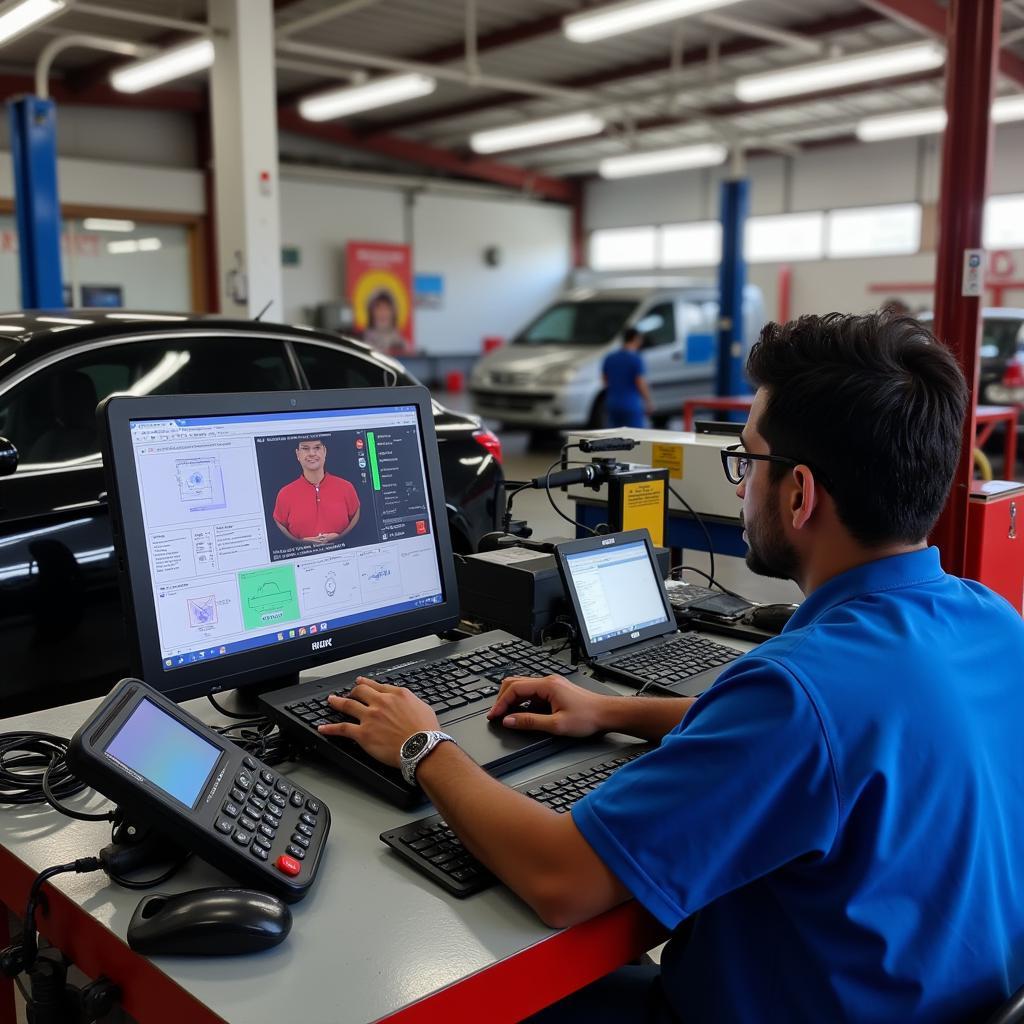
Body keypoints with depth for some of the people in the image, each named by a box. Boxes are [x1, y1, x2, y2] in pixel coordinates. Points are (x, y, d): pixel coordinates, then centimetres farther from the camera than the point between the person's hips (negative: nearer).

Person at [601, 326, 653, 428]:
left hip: (612, 404, 6)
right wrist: (648, 403, -4)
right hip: (631, 405, -6)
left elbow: (604, 379, 16)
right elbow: (640, 383, -13)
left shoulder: (609, 357, 8)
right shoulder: (636, 358, -11)